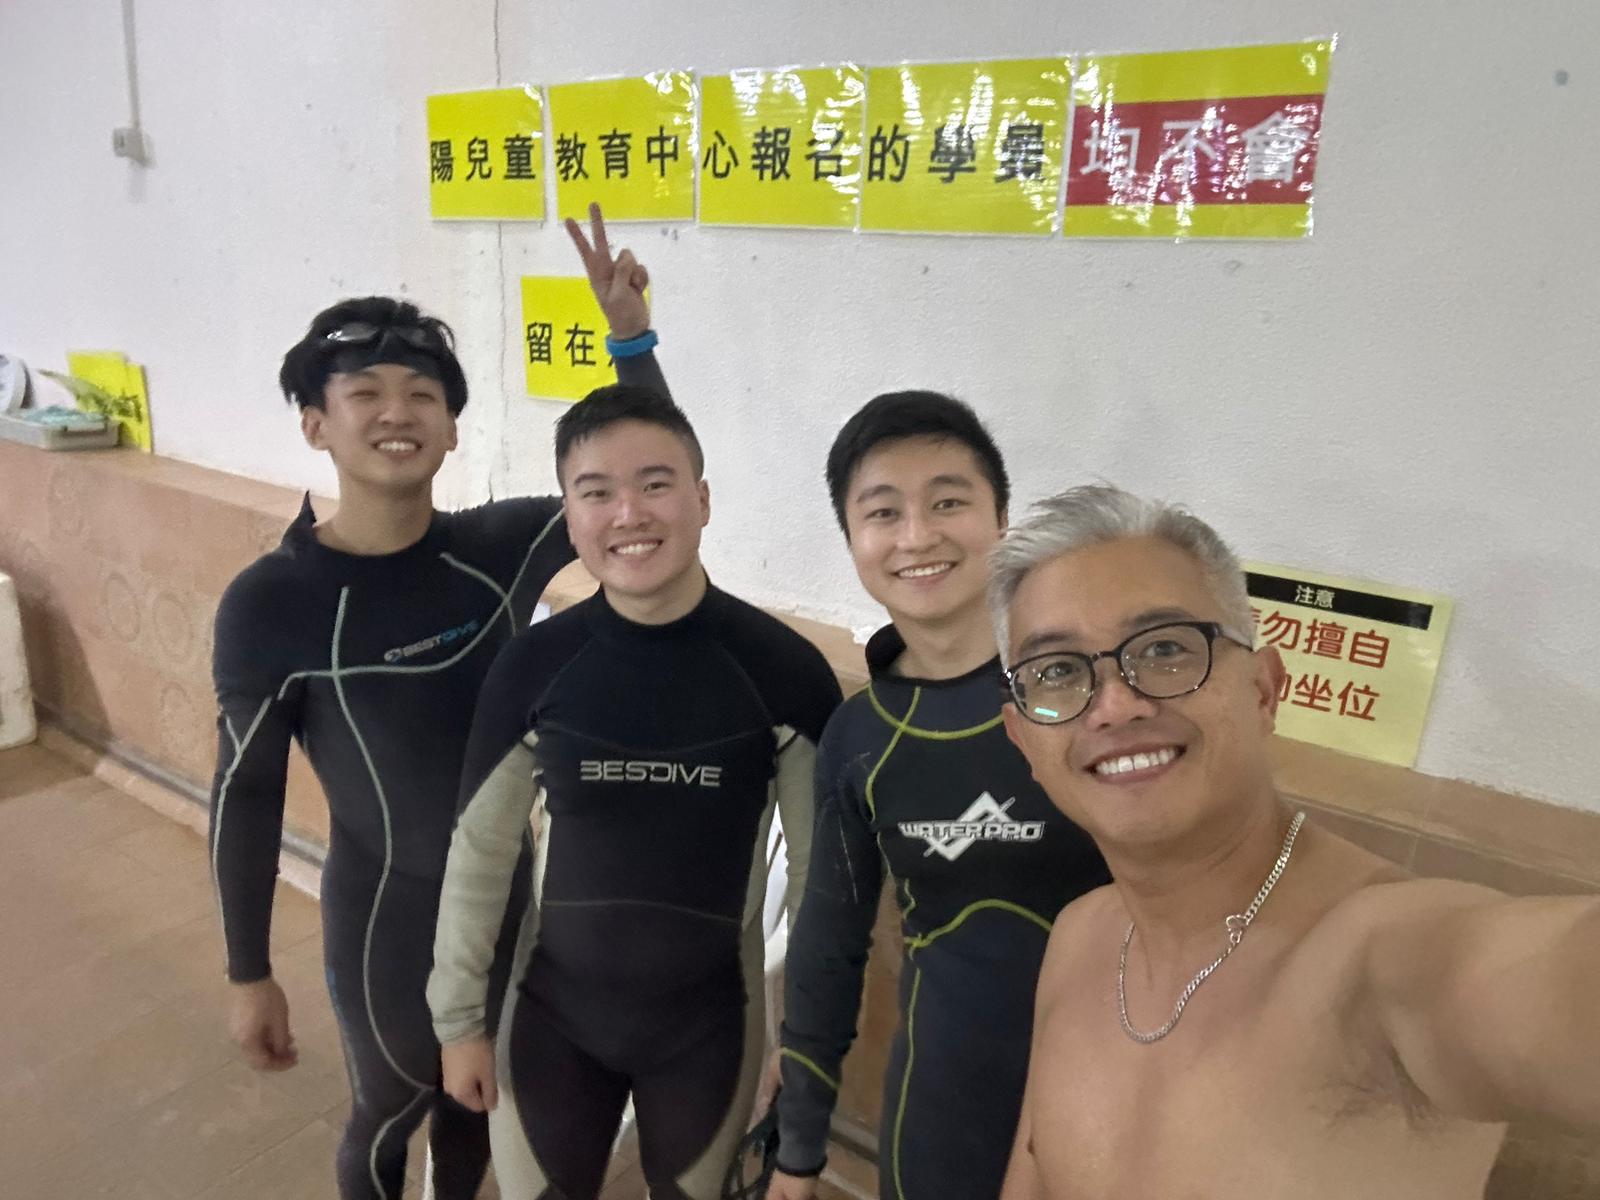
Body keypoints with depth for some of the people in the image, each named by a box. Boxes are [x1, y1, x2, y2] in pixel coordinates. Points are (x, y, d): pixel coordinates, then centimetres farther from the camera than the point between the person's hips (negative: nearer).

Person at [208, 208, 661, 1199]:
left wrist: (632, 337, -24)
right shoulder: (269, 603, -18)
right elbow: (246, 795, -9)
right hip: (385, 913, -3)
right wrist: (250, 975, -3)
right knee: (391, 1109, 21)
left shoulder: (498, 549, -11)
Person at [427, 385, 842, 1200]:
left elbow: (820, 870, -9)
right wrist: (458, 1015, 2)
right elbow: (479, 851, -3)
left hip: (708, 1021, -1)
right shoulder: (532, 664, -14)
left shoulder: (784, 669, -18)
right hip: (551, 1016, 1)